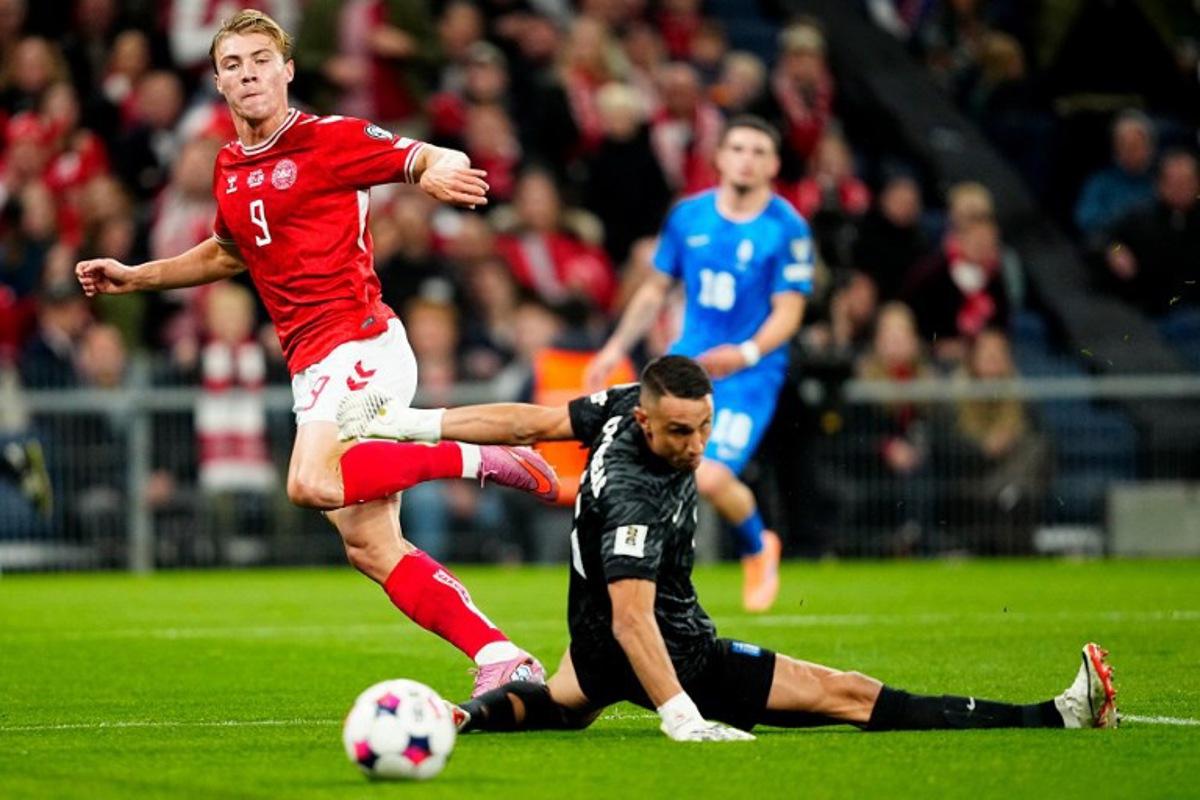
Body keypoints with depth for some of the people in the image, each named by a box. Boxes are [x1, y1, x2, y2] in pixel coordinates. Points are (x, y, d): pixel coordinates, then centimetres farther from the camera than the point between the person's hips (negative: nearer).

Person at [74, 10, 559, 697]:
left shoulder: (329, 139, -5)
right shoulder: (229, 169, 17)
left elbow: (439, 159, -5)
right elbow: (231, 254, 35)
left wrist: (440, 173, -29)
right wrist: (134, 277, 29)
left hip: (360, 342, -8)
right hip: (312, 366, 8)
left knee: (314, 483, -32)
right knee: (371, 549, -1)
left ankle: (477, 458, -17)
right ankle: (503, 659, 0)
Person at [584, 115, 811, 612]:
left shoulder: (787, 229, -9)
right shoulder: (688, 216, 4)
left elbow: (788, 312, -10)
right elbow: (655, 290, 16)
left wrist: (747, 354, -27)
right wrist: (616, 349, 11)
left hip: (749, 373, -4)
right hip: (687, 361, 4)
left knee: (711, 478, -18)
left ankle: (758, 549, 13)